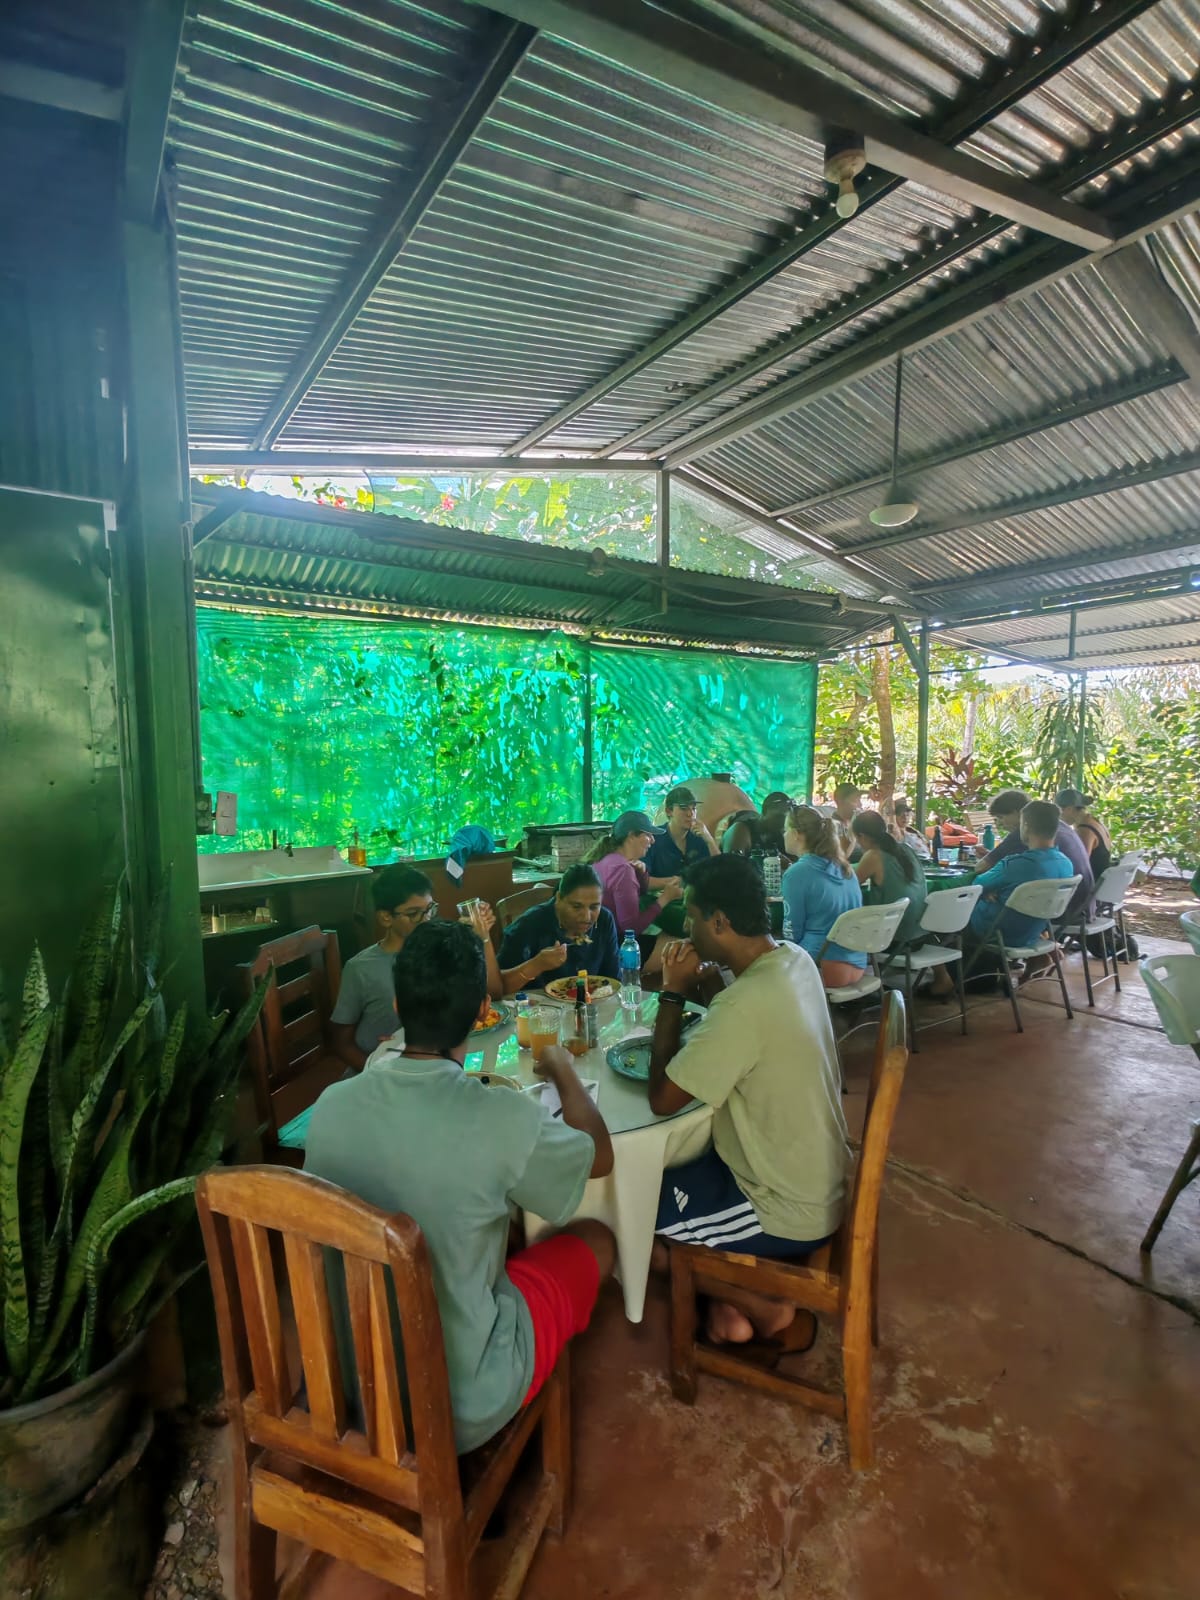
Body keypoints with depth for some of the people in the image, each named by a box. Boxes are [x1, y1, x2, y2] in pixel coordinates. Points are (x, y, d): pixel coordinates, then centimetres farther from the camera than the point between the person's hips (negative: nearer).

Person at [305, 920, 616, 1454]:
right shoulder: (502, 1119, -29)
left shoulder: (331, 1104, -17)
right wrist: (564, 1072, 8)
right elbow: (600, 1157, -8)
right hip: (464, 1405, -4)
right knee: (595, 1240, 16)